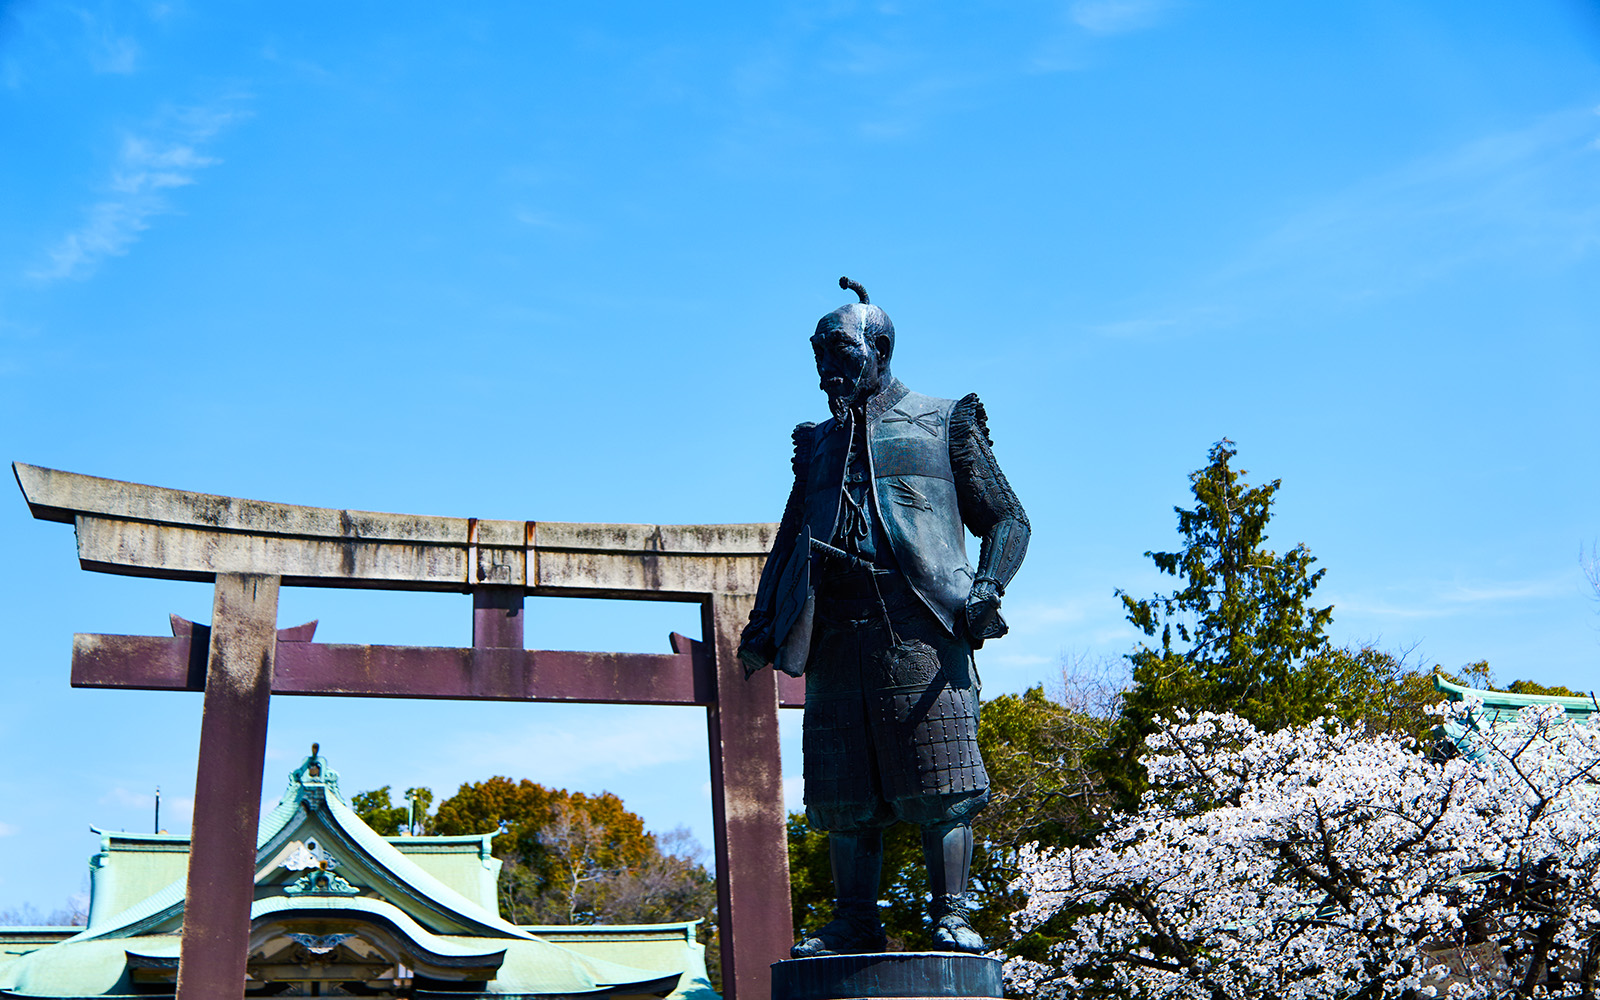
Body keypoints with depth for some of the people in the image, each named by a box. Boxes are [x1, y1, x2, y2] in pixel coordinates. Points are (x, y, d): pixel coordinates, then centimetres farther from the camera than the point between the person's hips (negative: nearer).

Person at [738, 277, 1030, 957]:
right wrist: (762, 622, 14)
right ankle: (855, 923, 7)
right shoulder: (818, 442, 26)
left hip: (917, 621, -4)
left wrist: (986, 588, -8)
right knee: (844, 791, 2)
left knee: (937, 783, -9)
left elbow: (1007, 519, 10)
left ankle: (951, 915, -4)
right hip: (836, 632, 4)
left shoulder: (944, 423, 13)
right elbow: (789, 540, 28)